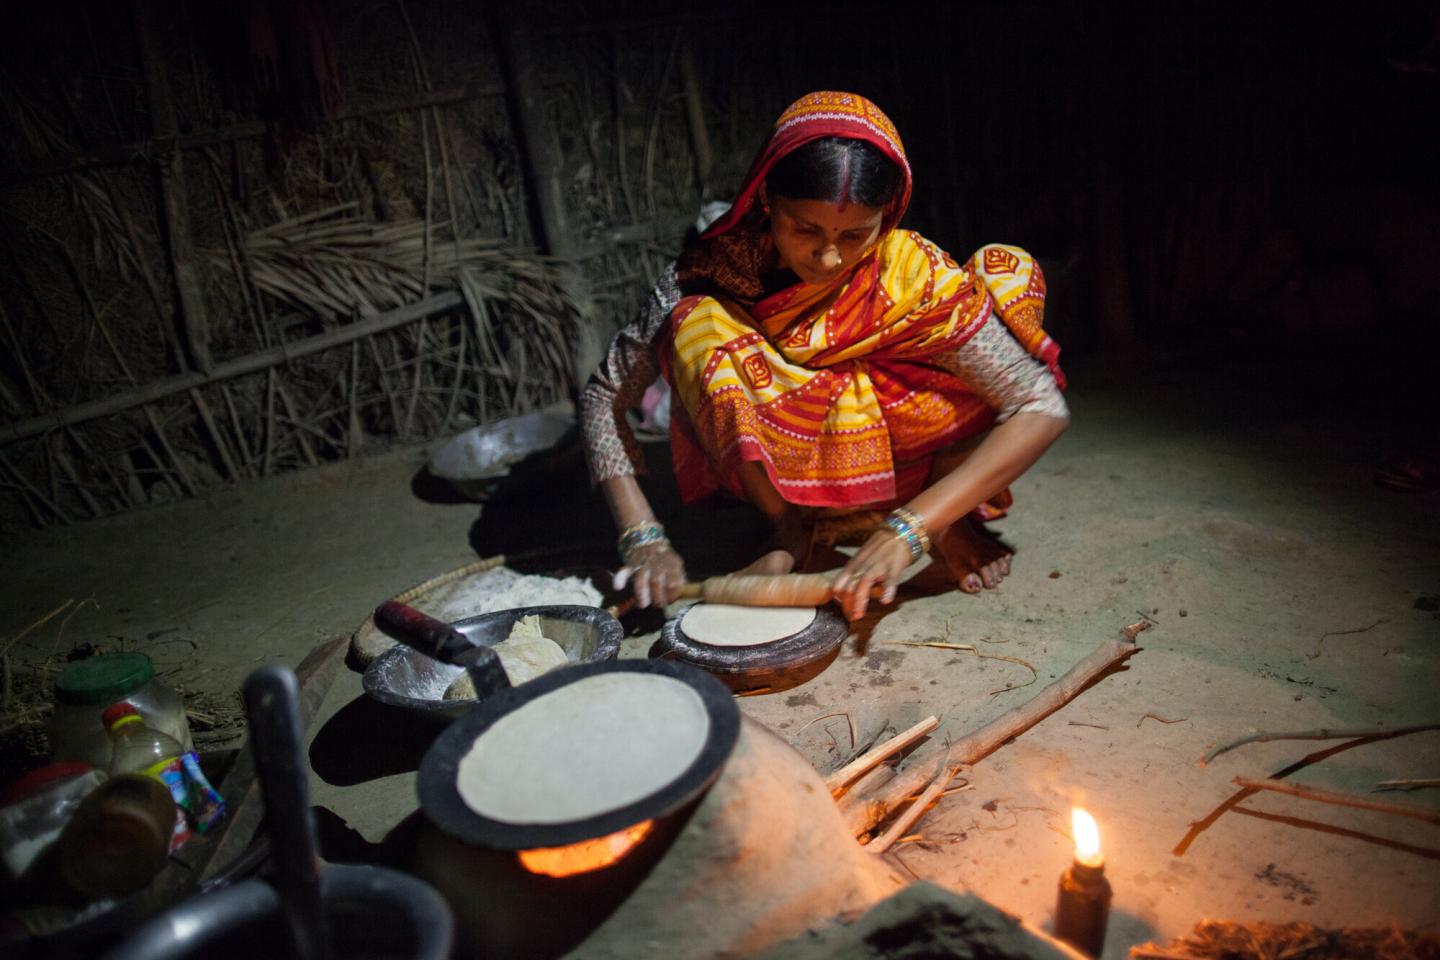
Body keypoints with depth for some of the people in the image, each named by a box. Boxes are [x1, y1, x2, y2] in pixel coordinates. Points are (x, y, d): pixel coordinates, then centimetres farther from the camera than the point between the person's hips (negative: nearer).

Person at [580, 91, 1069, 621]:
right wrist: (644, 537, -29)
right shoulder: (713, 272, -23)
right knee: (697, 324, -29)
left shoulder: (914, 274, -25)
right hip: (782, 471, 0)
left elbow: (1044, 408, -29)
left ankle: (954, 519, -3)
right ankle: (789, 527, -9)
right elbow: (602, 398, -16)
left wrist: (906, 530, -38)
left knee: (1004, 275, -21)